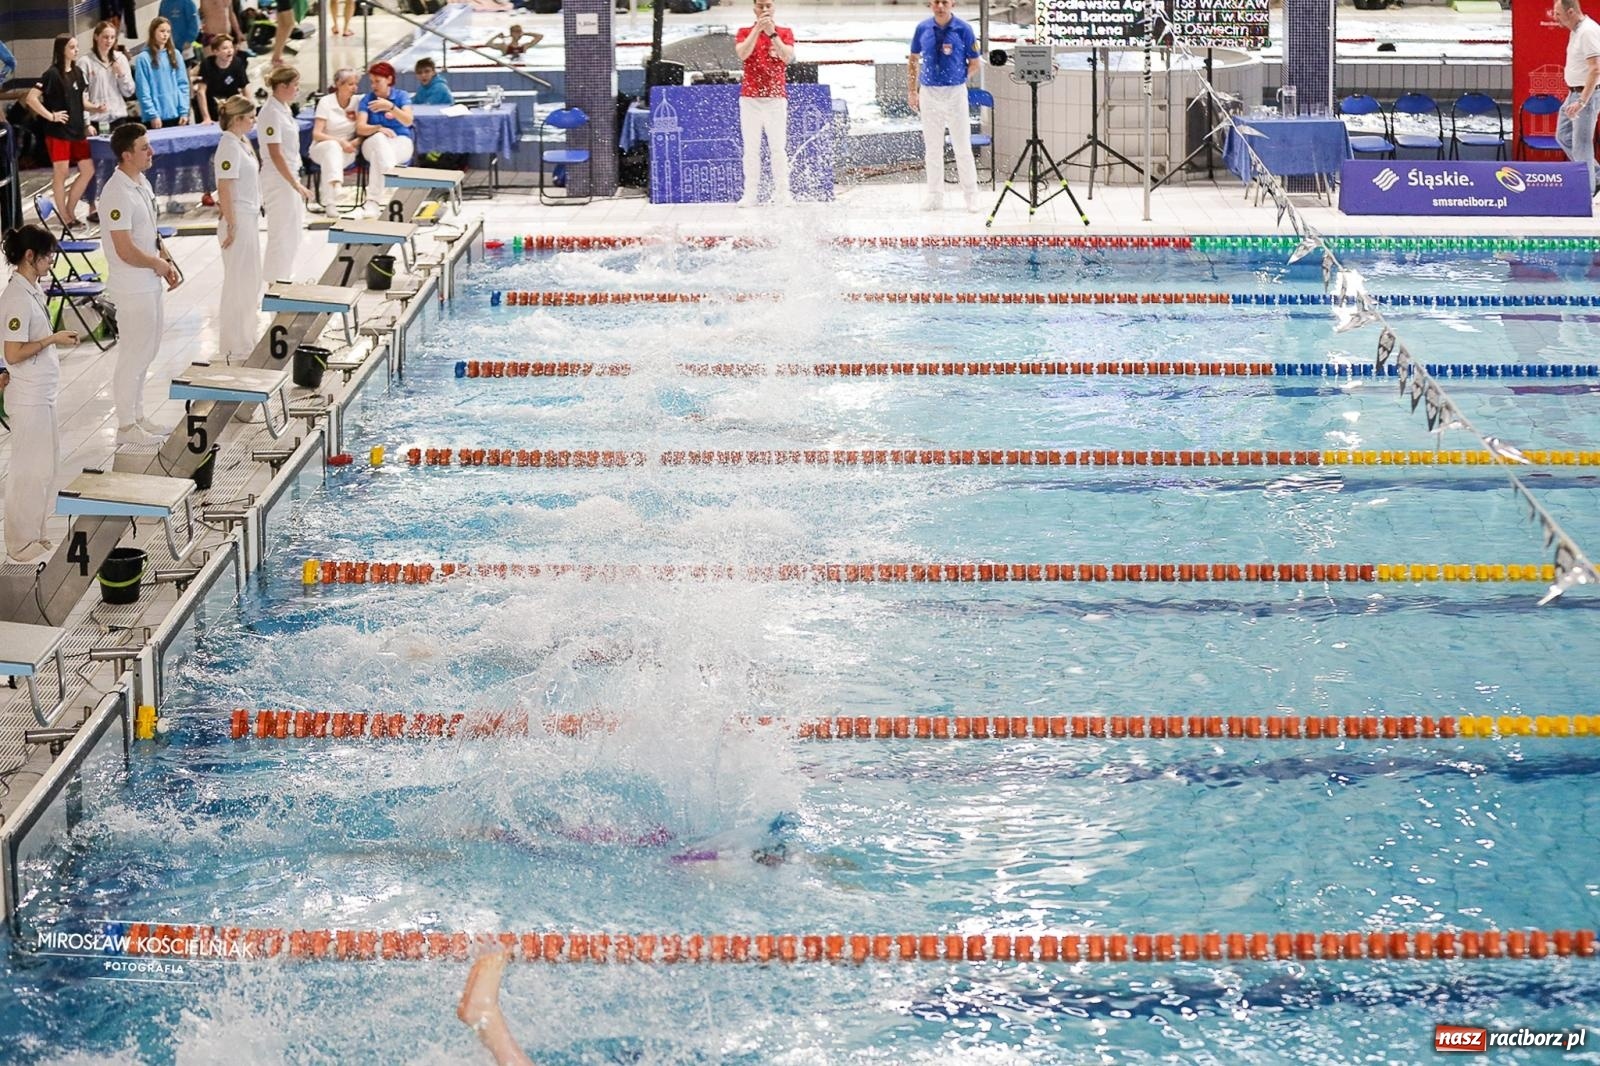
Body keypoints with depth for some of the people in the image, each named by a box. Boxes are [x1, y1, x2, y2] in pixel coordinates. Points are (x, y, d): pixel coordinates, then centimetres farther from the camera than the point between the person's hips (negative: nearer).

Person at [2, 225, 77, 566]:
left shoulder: (33, 290, 8)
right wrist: (53, 339, -17)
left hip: (42, 393, 10)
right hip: (29, 397, -10)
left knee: (46, 467, 15)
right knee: (31, 470, -1)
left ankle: (34, 537, 25)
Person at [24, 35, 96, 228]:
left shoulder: (77, 73, 9)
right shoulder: (53, 74, -11)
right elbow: (31, 98, -16)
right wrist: (50, 116, -14)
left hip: (77, 129, 7)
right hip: (58, 131, -7)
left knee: (88, 170, 7)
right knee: (61, 172, -2)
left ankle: (70, 209, 19)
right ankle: (63, 216, 7)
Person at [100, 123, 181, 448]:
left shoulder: (142, 183, 7)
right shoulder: (118, 194, -23)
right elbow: (126, 250, -26)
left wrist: (166, 262, 6)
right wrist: (158, 264, -11)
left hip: (148, 284, 10)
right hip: (132, 288, -10)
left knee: (145, 353, 18)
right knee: (133, 356, -1)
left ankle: (137, 418, 29)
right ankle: (126, 427, 9)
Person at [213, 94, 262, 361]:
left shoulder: (242, 142, 10)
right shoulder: (230, 147, -18)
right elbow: (224, 189, -21)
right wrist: (231, 225, -20)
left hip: (250, 218, 10)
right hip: (239, 220, -10)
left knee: (251, 282, 18)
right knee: (239, 284, -2)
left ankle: (245, 338, 29)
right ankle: (235, 347, 6)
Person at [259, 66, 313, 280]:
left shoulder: (283, 109, 9)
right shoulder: (271, 113, -19)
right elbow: (275, 154, -21)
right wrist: (296, 185, -20)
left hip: (289, 177, 10)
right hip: (278, 180, -10)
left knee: (294, 231, 16)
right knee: (282, 234, -3)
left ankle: (285, 279, 26)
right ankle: (274, 284, 6)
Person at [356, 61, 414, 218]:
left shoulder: (401, 96, 4)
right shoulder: (367, 99, 7)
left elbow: (408, 121, -14)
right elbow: (360, 128, -6)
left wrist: (390, 107, -31)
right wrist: (378, 128, -27)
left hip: (401, 143, -1)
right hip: (372, 144, 1)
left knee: (378, 154, -36)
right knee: (379, 137, -38)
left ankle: (373, 201, -43)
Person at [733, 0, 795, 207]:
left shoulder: (785, 32, 8)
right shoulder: (745, 33, 9)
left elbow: (788, 57, -10)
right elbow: (742, 54, -11)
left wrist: (772, 33, -18)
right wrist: (758, 29, -18)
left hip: (776, 97, -1)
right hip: (750, 98, 1)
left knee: (778, 147, -6)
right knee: (751, 148, -2)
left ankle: (782, 193, -5)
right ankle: (750, 194, -3)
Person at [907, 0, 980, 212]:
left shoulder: (963, 30, -5)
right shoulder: (922, 28, 3)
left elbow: (974, 65, 2)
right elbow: (913, 60, 14)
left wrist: (960, 80, -7)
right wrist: (912, 91, 10)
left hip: (956, 93, -3)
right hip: (928, 94, 3)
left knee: (963, 146, 0)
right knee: (932, 147, 8)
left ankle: (971, 195, 8)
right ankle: (934, 196, 16)